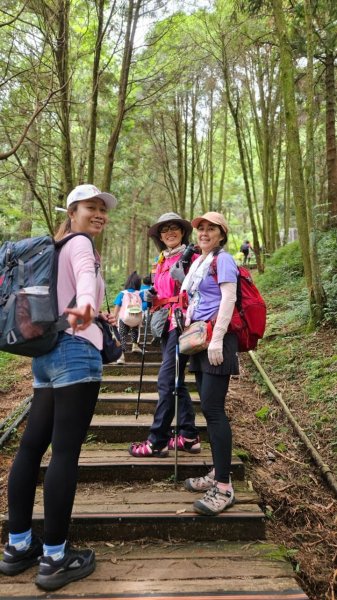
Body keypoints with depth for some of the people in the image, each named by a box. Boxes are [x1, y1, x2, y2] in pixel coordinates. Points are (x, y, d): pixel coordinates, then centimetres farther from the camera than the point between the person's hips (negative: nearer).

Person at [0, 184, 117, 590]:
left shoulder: (57, 247, 25)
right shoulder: (80, 243, -2)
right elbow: (86, 275, -27)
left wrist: (95, 319, 46)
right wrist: (86, 305, -48)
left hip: (46, 350, 10)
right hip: (74, 351, -9)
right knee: (66, 451, -5)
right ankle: (54, 558, 4)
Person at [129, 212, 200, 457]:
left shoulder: (190, 256, -5)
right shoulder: (162, 261, 18)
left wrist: (183, 280, -24)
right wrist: (152, 297, 8)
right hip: (166, 323, 9)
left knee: (167, 380, -9)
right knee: (176, 381, 10)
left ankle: (157, 441, -1)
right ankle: (189, 436, 19)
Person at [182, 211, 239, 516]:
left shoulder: (223, 259, -5)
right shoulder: (199, 263, 20)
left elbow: (229, 298, -16)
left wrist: (217, 339, -23)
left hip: (217, 337, -9)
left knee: (213, 408, -12)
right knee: (209, 408, 11)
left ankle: (224, 487, -5)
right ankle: (218, 473, 22)